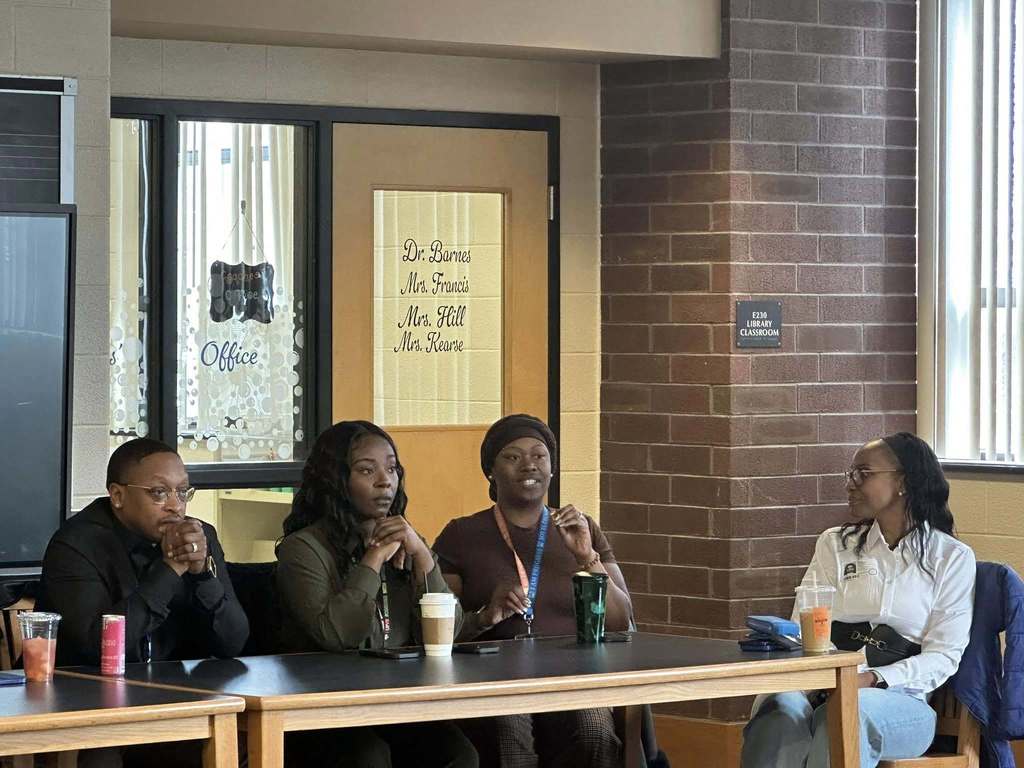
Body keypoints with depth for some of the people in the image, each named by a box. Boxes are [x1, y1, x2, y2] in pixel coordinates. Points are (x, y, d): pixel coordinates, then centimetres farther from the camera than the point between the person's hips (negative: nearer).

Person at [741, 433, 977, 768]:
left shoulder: (952, 557, 10)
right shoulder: (835, 544, 20)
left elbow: (944, 656, 1)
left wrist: (871, 679, -16)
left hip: (902, 698, -2)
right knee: (781, 706, -36)